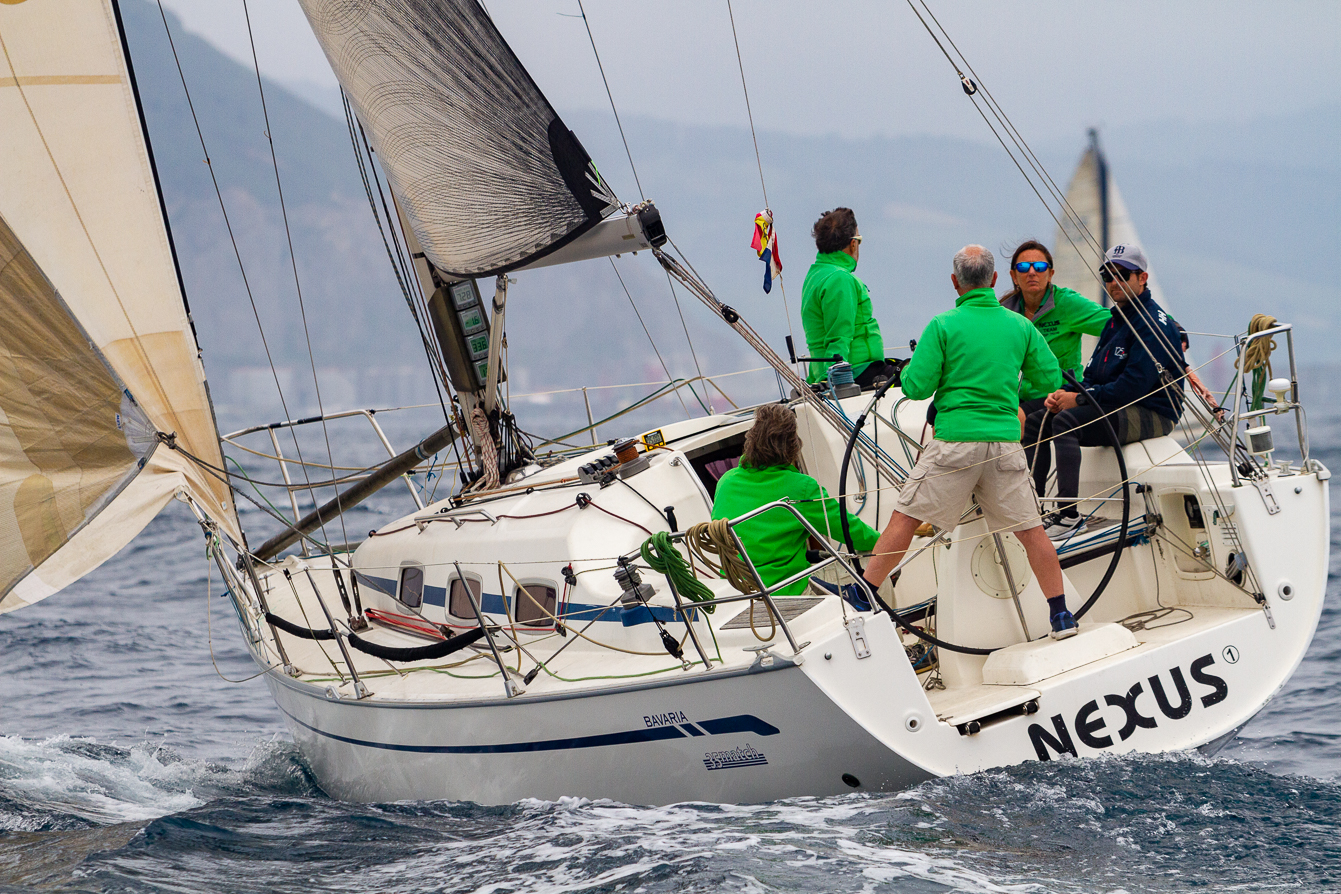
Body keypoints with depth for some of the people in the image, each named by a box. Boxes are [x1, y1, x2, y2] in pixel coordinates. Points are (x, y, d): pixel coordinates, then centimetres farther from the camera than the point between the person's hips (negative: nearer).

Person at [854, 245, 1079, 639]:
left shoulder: (943, 326, -5)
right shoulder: (1020, 326, 6)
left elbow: (916, 388, -7)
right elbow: (1051, 379, 12)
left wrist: (909, 369, 16)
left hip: (955, 443, -3)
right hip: (1005, 442, 3)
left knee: (905, 518, 3)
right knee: (1030, 529, 10)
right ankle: (1061, 616, 11)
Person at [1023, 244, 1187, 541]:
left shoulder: (1154, 324, -13)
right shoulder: (1115, 321, 19)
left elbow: (1134, 385, -22)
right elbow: (1094, 375, 18)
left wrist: (1079, 399, -19)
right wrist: (1064, 393, -3)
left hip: (1151, 414, -10)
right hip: (1117, 409, 10)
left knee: (1065, 421, -30)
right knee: (1035, 422, -1)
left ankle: (1069, 515, -33)